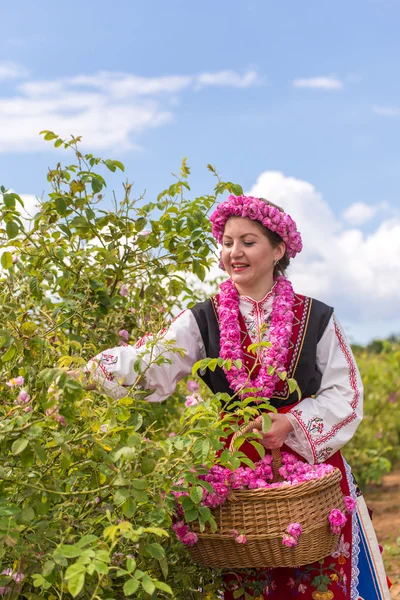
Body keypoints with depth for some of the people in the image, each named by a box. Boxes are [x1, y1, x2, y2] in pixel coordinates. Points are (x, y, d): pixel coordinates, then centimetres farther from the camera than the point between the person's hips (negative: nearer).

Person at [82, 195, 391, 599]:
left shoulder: (316, 319, 0)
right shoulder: (203, 321, -1)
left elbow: (345, 394, 0)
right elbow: (152, 363, -16)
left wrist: (293, 423, -15)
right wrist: (93, 369, -34)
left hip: (311, 462, 0)